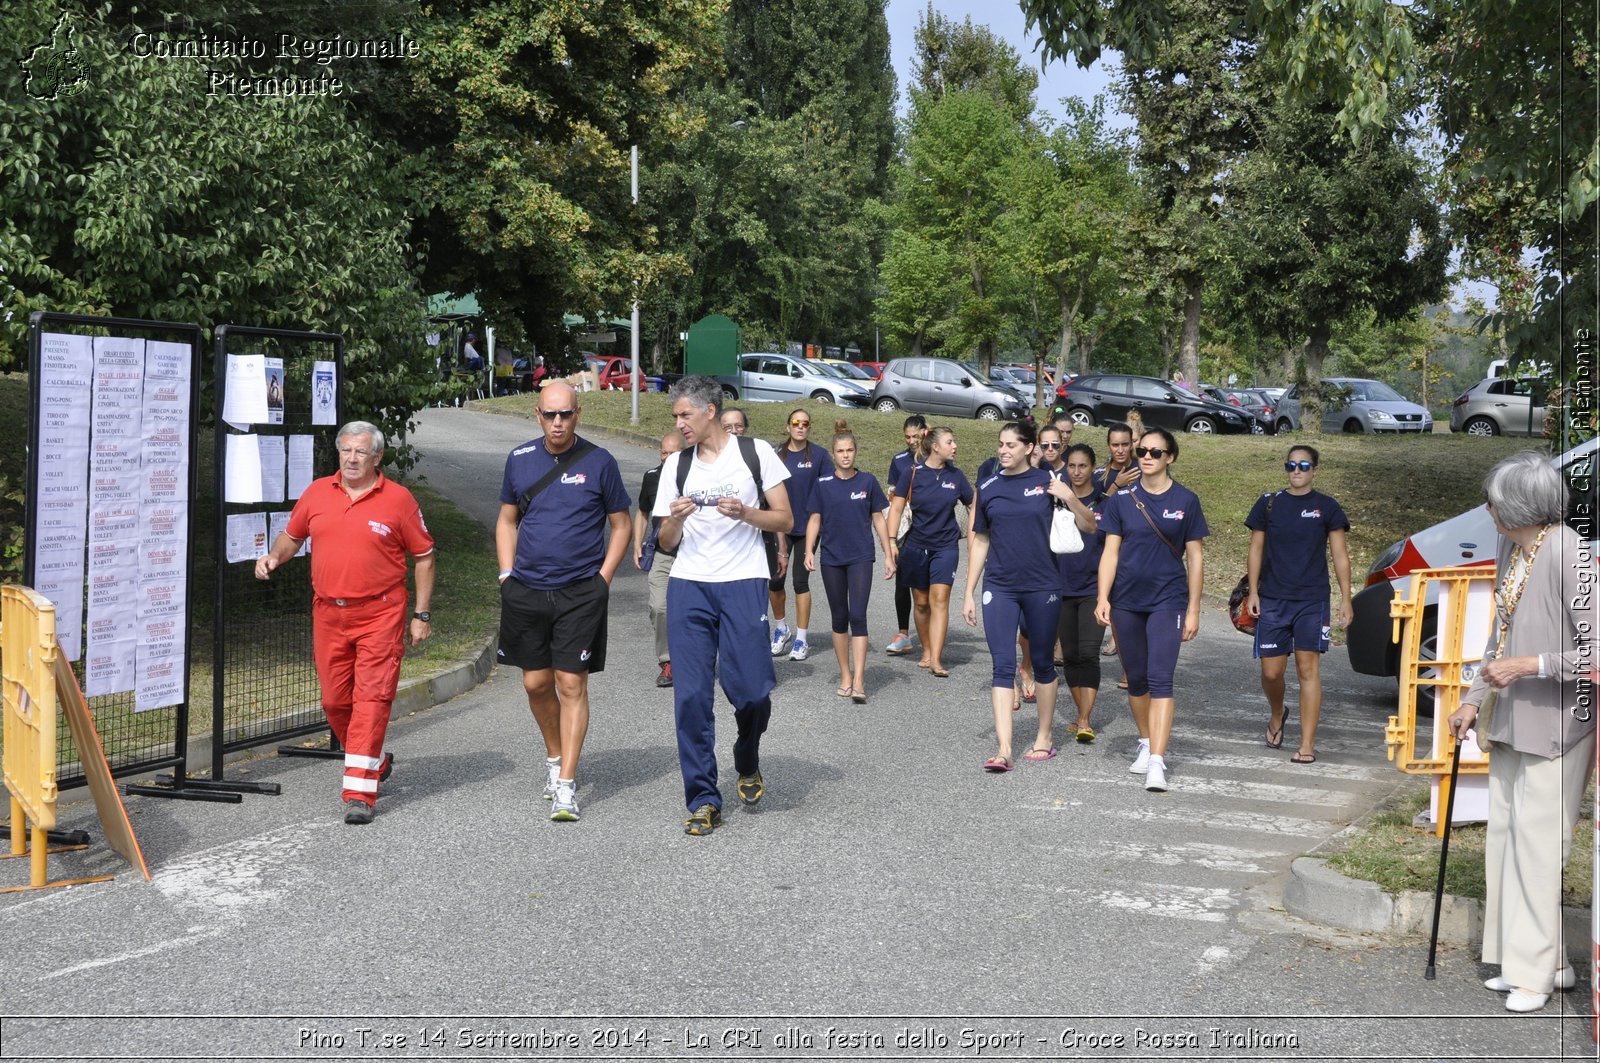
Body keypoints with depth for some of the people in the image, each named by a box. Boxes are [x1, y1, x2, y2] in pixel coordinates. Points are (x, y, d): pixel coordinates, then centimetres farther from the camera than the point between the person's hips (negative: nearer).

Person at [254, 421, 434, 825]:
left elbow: (424, 557, 3)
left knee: (371, 697, -10)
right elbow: (292, 535, 22)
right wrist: (274, 557, -1)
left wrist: (422, 615, 0)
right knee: (334, 700, 10)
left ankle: (359, 791, -9)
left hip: (380, 614, -4)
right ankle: (376, 761, 33)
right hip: (328, 613, 4)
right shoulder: (317, 492, 8)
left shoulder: (398, 499, -2)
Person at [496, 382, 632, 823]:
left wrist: (601, 580, -4)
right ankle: (556, 757, 34)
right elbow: (507, 521, 16)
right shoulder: (520, 459, 6)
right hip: (526, 590, 3)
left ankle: (566, 786, -2)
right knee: (535, 683, 9)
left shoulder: (599, 463, -3)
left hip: (580, 593, -3)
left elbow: (621, 526, 4)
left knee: (572, 686, -5)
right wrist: (507, 576, 7)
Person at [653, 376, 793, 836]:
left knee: (752, 689, -8)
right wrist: (676, 518, -9)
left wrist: (745, 513, -13)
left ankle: (748, 763, 24)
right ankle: (703, 799, 7)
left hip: (743, 584, -3)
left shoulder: (756, 452, 4)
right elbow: (667, 542, 13)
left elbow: (785, 519, 4)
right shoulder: (676, 465, 12)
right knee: (691, 696, -2)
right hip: (689, 587, 3)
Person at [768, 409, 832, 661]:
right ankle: (780, 629, 24)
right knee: (774, 579, -1)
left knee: (800, 580, 0)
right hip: (780, 525, 2)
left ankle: (801, 640, 9)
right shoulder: (777, 454, 1)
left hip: (807, 526, -1)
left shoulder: (818, 455, -2)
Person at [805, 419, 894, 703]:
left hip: (861, 557, -2)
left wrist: (888, 555, 5)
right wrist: (809, 551, -7)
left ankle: (859, 682, -13)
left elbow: (878, 519, 6)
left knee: (857, 615, -11)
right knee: (839, 618, 9)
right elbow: (815, 519, 6)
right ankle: (845, 676, 19)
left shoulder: (867, 481, 1)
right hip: (832, 558, 2)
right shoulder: (823, 483, 2)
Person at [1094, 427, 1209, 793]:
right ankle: (1146, 744, 32)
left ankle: (1157, 762, -17)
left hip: (1167, 600, -2)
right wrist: (1102, 598, -8)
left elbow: (1195, 557, 3)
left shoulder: (1185, 500, 0)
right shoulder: (1122, 499, 3)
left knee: (1160, 679, -12)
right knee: (1136, 679, 13)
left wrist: (1193, 609, 1)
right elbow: (1111, 551, 3)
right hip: (1126, 601, 3)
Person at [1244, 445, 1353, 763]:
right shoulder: (1268, 504, 6)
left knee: (1308, 669, -6)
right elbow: (1256, 549, 10)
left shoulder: (1327, 508, 3)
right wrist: (1252, 592, 4)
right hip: (1272, 600, 2)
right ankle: (1277, 716, 36)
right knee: (1271, 671, 3)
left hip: (1312, 601, -1)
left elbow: (1340, 555, 4)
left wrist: (1345, 599, -2)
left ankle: (1307, 745, -2)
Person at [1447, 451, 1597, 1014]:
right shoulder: (1509, 552, 8)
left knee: (1536, 843, -1)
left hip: (1553, 725, -9)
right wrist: (1474, 699, 14)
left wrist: (1530, 666, -20)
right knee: (1504, 837, 13)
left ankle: (1538, 969, 12)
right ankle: (1522, 958, 25)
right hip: (1510, 721, 9)